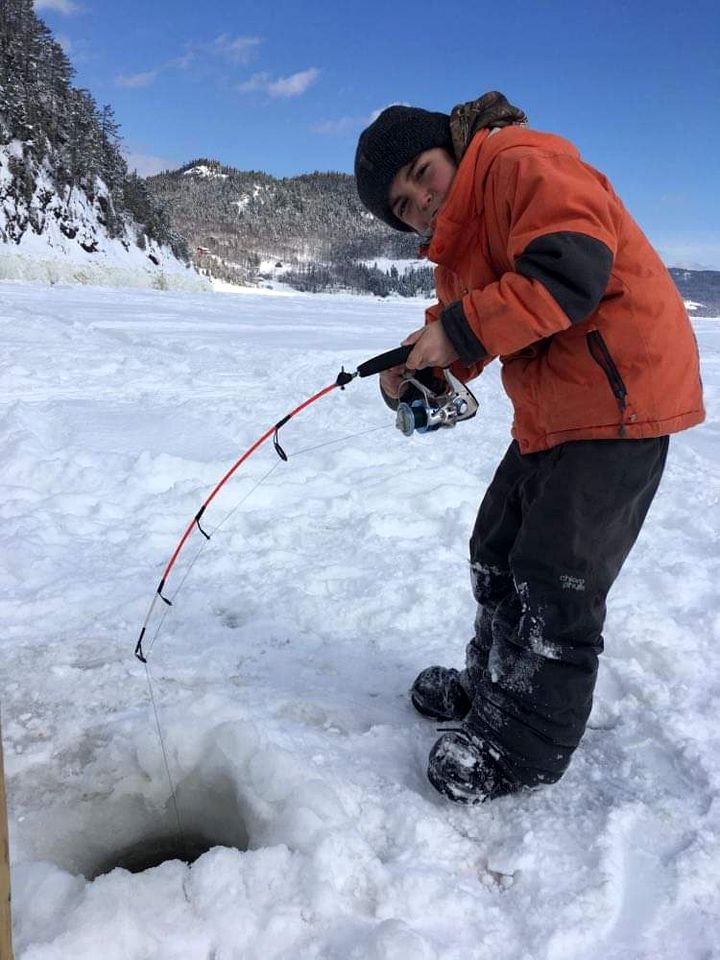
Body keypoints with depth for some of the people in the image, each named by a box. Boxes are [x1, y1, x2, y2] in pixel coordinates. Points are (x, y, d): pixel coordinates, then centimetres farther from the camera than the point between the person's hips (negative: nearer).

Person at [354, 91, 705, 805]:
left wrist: (460, 330, -21)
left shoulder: (520, 162, -13)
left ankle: (525, 747, 12)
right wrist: (419, 366, -5)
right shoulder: (457, 241, 17)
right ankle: (491, 687, 36)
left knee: (556, 577, -5)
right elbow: (462, 324, 16)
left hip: (619, 395, -10)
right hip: (552, 413, 10)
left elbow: (573, 269, -26)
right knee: (498, 552, 17)